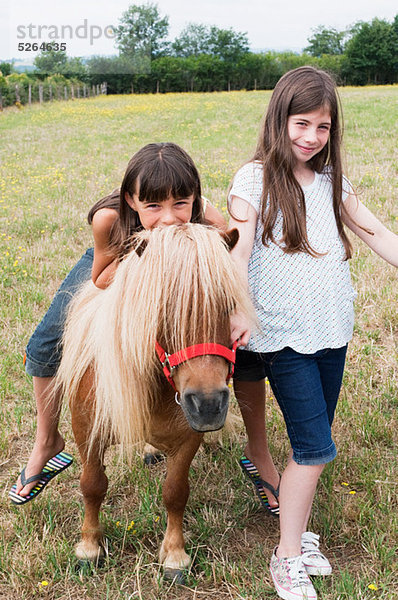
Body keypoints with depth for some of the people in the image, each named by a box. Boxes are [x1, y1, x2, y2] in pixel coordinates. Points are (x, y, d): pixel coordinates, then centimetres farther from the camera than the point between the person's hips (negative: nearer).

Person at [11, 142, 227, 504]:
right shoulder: (110, 219, -42)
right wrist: (130, 253, -44)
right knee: (47, 346, 0)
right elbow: (100, 283, -24)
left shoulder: (211, 224, -41)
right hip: (112, 265, 0)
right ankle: (47, 443, 23)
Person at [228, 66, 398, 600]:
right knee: (315, 448, -5)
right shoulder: (256, 178, -7)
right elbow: (238, 249, -17)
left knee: (314, 445, 13)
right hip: (285, 336, -5)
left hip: (333, 332, 5)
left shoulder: (331, 180, 9)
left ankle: (297, 533, 30)